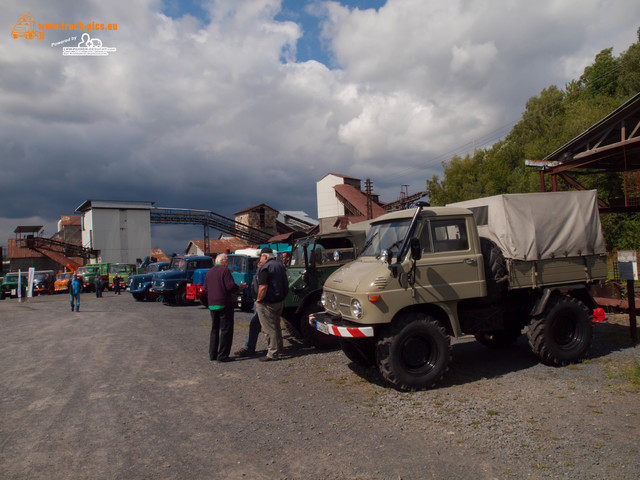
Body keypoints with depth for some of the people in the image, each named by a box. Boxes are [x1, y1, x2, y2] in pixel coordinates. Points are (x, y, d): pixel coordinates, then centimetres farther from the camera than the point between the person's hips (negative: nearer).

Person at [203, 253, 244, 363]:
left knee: (214, 329, 16)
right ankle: (222, 355, -2)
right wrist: (240, 287, -1)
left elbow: (205, 290, 16)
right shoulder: (225, 270, -10)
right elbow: (231, 286, -18)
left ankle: (212, 354, 18)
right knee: (226, 330, -1)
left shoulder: (209, 272, 13)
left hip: (212, 304, 8)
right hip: (224, 304, -7)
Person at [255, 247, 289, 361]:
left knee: (269, 328, -2)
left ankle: (273, 353, 2)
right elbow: (285, 284, 18)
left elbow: (263, 287, -25)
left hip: (268, 303, -9)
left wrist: (258, 300, -13)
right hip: (280, 301, 9)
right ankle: (279, 349, 31)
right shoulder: (280, 265, 11)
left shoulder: (265, 268, -17)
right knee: (276, 326, 21)